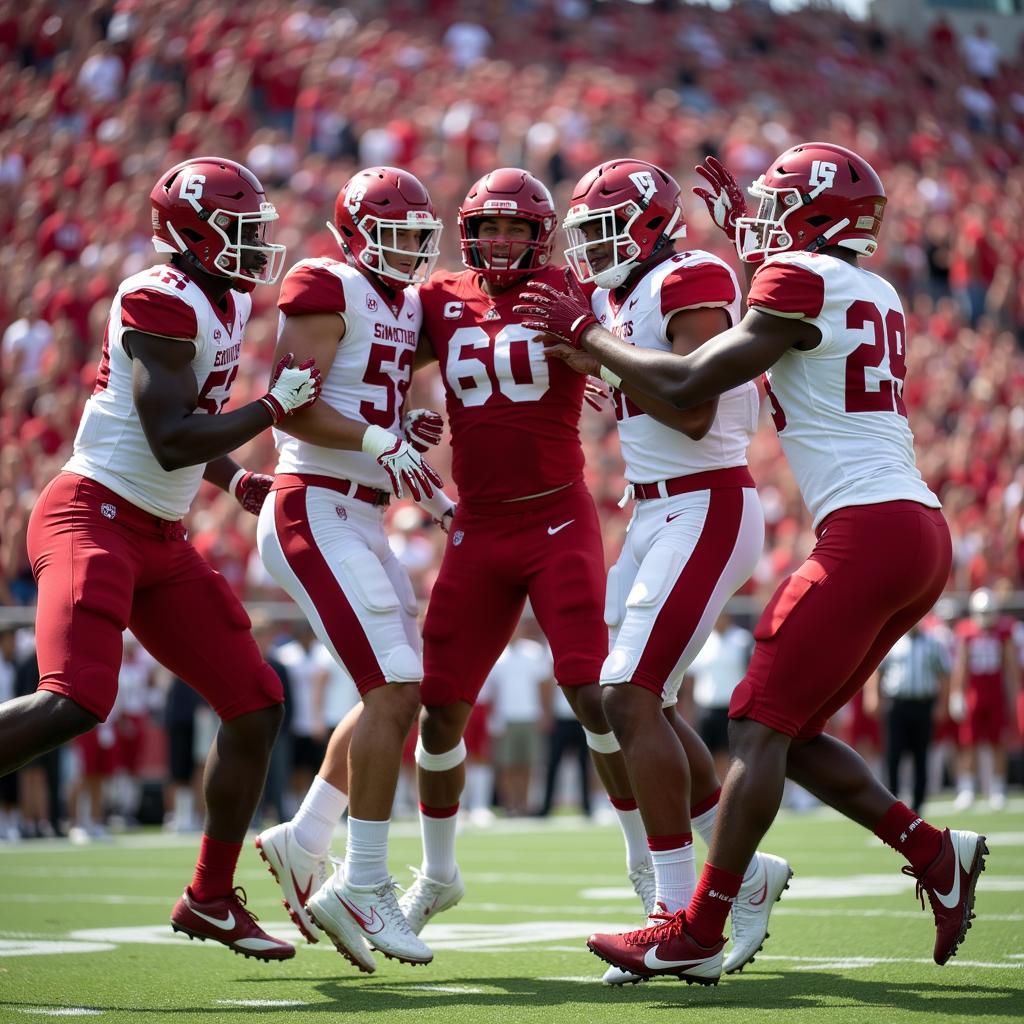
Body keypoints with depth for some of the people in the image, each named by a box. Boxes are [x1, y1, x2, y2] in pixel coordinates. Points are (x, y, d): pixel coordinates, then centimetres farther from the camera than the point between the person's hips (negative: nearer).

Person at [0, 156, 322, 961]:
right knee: (74, 702, -28)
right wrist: (272, 408, -15)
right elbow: (169, 441, -21)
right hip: (93, 518, -10)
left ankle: (212, 899, 21)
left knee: (255, 705, 9)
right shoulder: (163, 303, -15)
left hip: (159, 540, 10)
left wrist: (235, 478, 13)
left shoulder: (227, 302, 14)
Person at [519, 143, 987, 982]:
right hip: (922, 532, 9)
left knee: (760, 728, -6)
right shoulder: (877, 296, 19)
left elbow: (687, 386, -10)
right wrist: (747, 238, 43)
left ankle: (696, 935, -5)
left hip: (867, 534, -9)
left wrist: (586, 333, 4)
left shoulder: (800, 281, -7)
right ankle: (933, 851, 8)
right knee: (789, 731, 14)